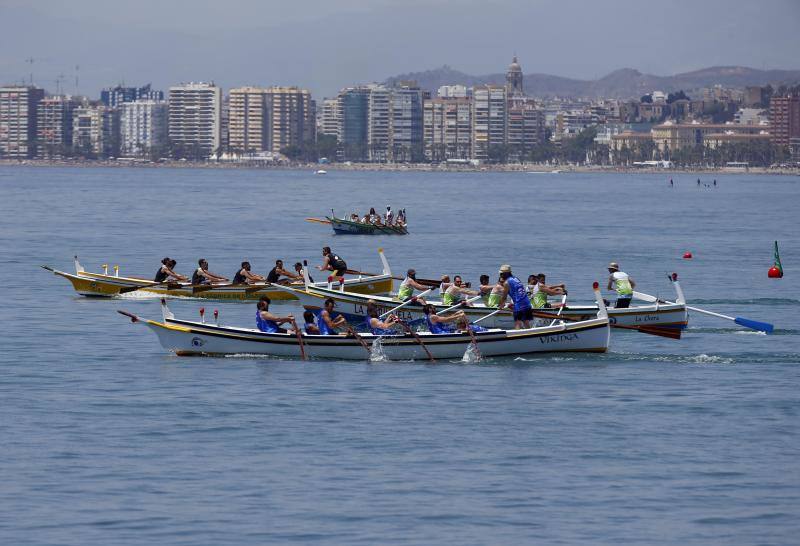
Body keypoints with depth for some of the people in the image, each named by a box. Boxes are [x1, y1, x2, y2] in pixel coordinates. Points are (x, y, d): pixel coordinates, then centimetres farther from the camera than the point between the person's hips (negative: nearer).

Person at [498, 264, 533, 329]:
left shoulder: (506, 283, -4)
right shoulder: (516, 279, 18)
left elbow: (504, 296, 5)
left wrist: (501, 305, 23)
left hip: (519, 305, -7)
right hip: (527, 304, 7)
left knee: (517, 323, -7)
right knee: (526, 323, 14)